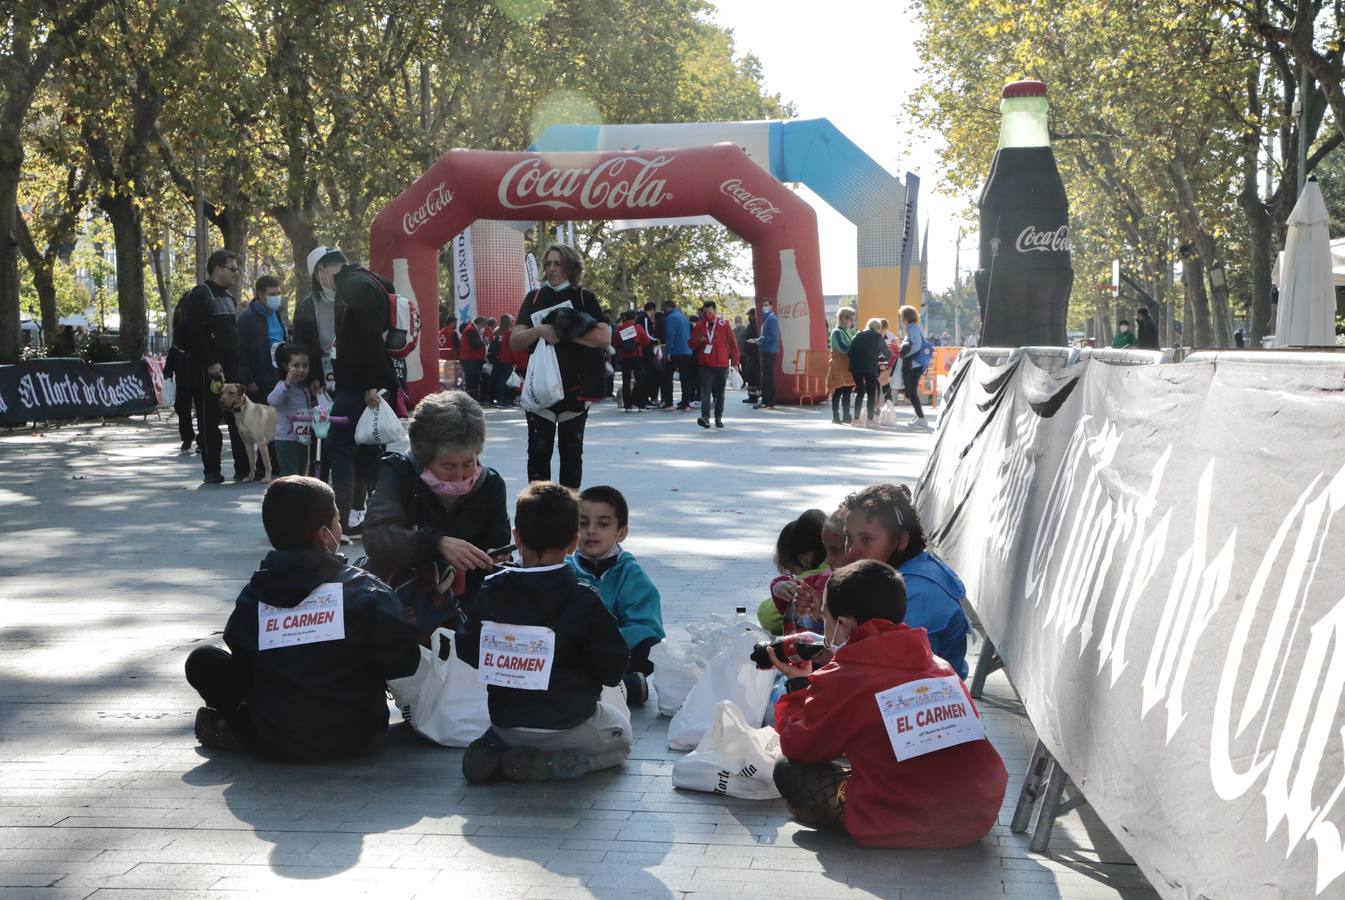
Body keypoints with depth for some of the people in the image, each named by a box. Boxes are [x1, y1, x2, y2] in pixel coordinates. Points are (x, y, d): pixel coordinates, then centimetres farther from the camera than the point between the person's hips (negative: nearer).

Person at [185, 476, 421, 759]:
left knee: (202, 660, 15)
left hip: (277, 742, 2)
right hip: (353, 736, -1)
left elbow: (241, 667, 5)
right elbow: (403, 661, -9)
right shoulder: (365, 590, -10)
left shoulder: (253, 596, -3)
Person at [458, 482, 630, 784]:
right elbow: (612, 670, -12)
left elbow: (469, 653, 1)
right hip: (569, 724, -5)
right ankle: (542, 764, -3)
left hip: (505, 722, 5)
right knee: (621, 736, 24)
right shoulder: (583, 600, -17)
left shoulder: (490, 592, -7)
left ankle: (492, 749, 4)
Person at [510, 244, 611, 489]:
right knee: (538, 452, -3)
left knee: (571, 452, 8)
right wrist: (539, 331, -18)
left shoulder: (584, 297, 2)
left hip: (575, 388, -1)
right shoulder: (534, 297, 7)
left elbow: (604, 338, -10)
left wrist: (566, 333, -16)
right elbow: (514, 342, 1)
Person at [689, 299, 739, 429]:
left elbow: (732, 343, 3)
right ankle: (705, 417, -23)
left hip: (721, 365, 0)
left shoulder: (724, 325, 0)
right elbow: (692, 344, 11)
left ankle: (718, 418, 21)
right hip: (705, 366, 0)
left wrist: (734, 361, 1)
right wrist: (698, 340, -12)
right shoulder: (699, 326, 6)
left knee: (719, 393, 10)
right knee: (705, 392, -14)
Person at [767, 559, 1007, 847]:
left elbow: (797, 746, 5)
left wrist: (798, 683, 21)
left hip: (901, 830, -6)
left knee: (788, 770, 7)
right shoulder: (940, 666, 10)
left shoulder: (838, 681, -6)